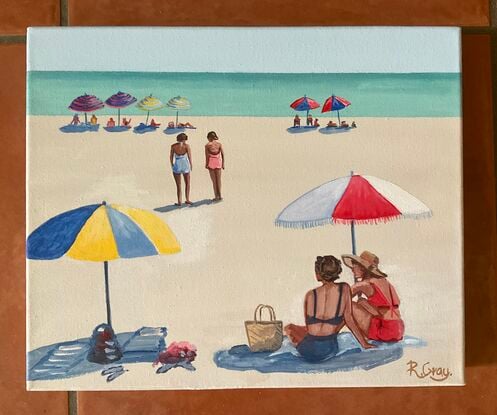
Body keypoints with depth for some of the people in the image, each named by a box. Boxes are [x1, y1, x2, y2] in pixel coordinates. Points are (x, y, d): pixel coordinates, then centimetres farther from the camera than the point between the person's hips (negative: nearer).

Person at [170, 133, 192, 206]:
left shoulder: (173, 146, -2)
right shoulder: (186, 146, -6)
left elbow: (171, 157, 1)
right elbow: (189, 156, -9)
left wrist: (172, 165, 14)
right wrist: (191, 165, 3)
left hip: (177, 166, 1)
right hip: (185, 165, -1)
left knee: (178, 185, 10)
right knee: (187, 184, 18)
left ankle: (179, 202, 9)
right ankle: (187, 199, 14)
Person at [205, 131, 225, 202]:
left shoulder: (207, 145, -7)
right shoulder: (219, 144, -1)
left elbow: (207, 156, -10)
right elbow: (222, 154, -4)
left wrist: (206, 164, -1)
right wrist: (223, 164, 3)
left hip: (211, 163, -2)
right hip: (218, 162, 2)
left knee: (214, 181, 6)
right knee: (218, 180, 13)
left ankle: (216, 196, 7)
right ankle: (219, 196, 15)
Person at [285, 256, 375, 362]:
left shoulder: (310, 295, -6)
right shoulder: (344, 289, -7)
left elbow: (308, 326, 4)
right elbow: (349, 319, -3)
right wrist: (364, 343, 8)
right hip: (329, 351, -1)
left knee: (289, 327, 33)